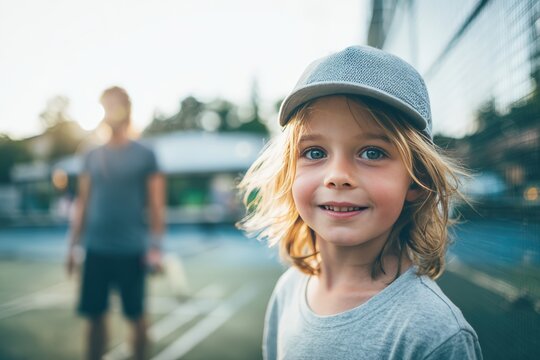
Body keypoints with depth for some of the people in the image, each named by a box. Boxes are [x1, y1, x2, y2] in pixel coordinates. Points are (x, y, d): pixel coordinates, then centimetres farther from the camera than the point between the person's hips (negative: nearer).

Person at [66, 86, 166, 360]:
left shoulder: (145, 155, 0)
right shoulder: (92, 157, 10)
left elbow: (156, 206, -3)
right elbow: (83, 203, 12)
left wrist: (155, 247, -10)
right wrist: (73, 245, 8)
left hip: (132, 250, -3)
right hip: (96, 249, 3)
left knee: (135, 316, 6)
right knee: (95, 315, 7)